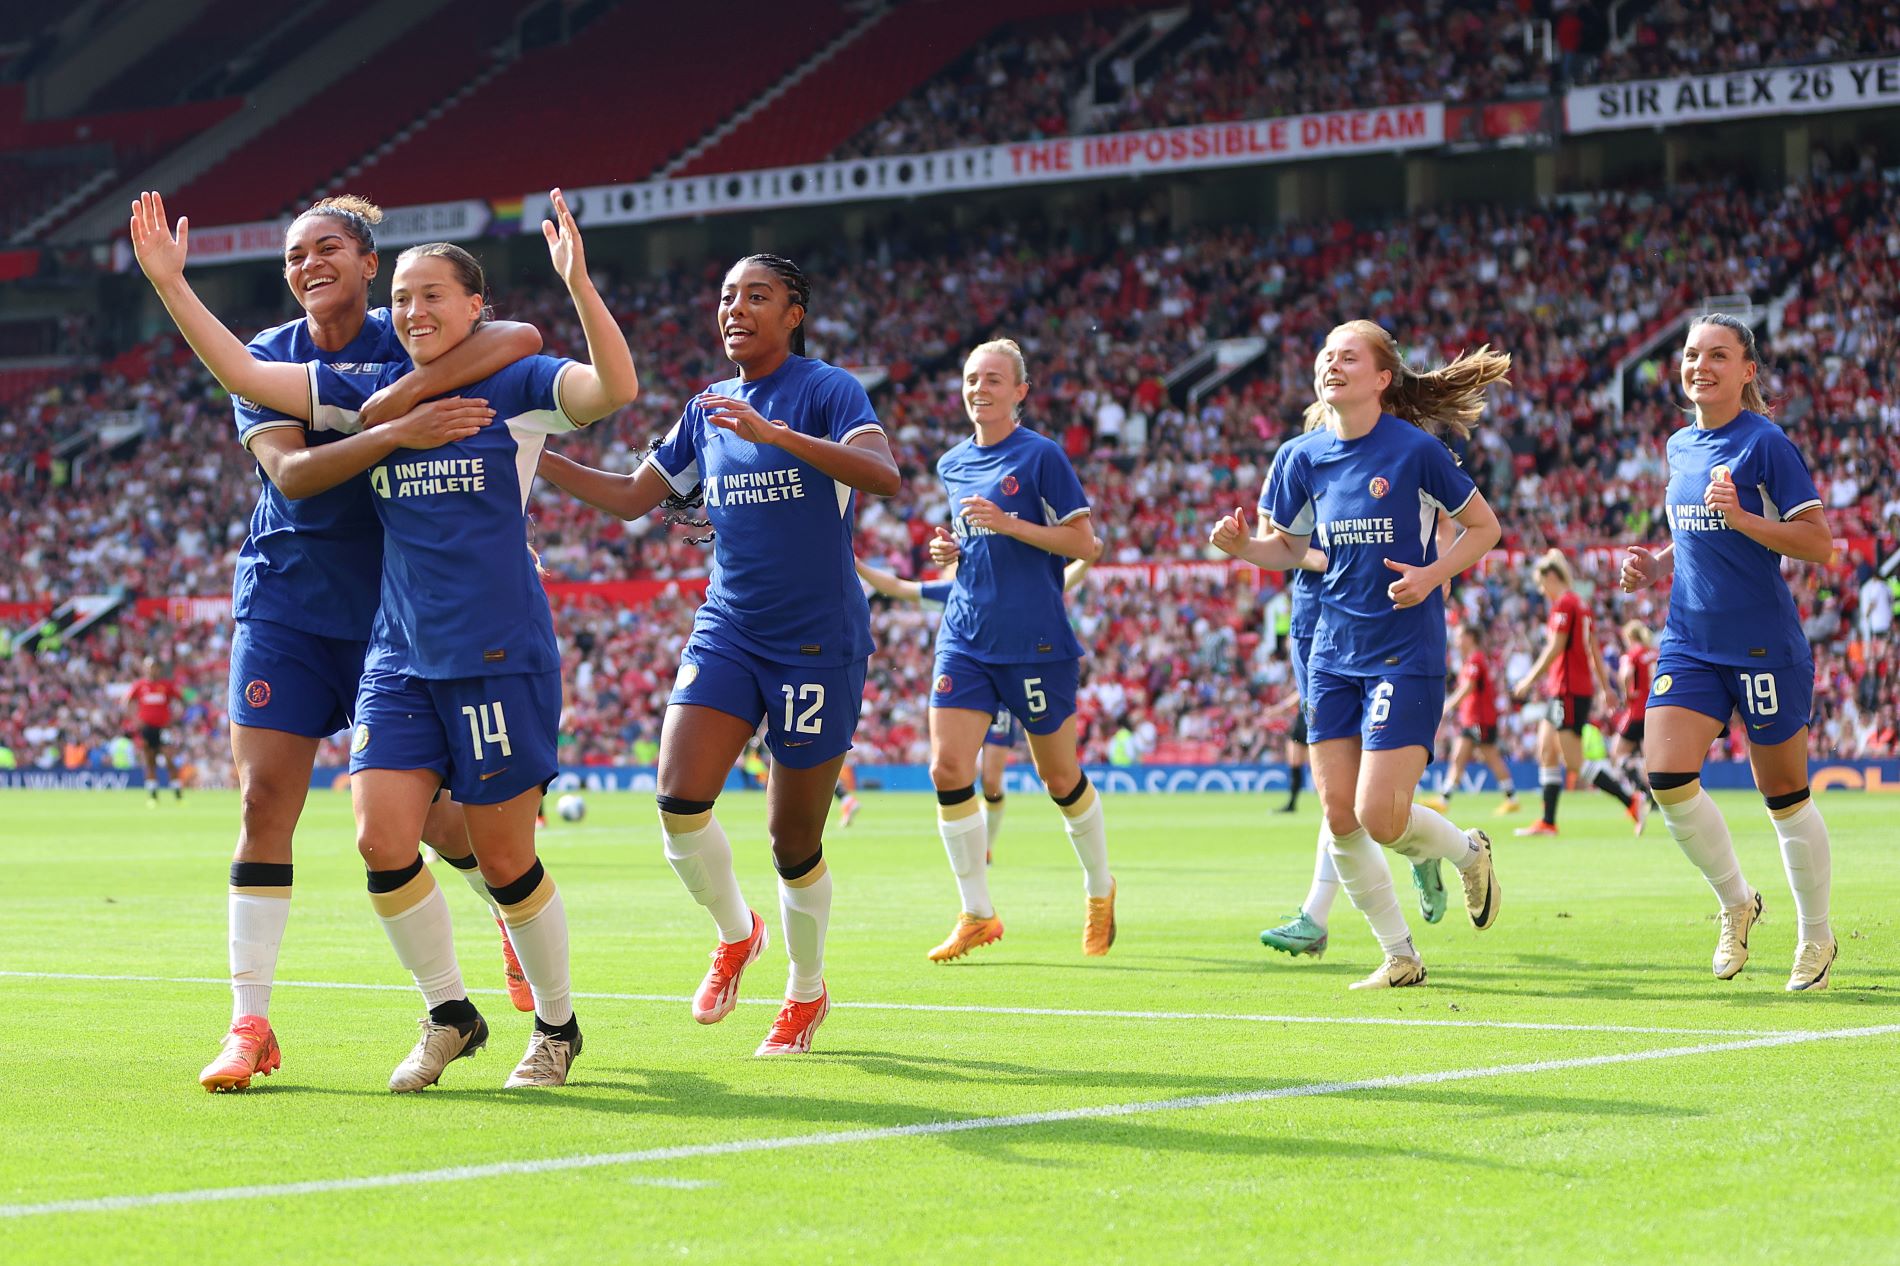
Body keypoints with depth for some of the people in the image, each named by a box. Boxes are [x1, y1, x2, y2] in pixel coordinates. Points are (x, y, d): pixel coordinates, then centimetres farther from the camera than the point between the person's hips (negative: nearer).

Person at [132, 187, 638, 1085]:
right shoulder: (368, 394, 9)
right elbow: (242, 373, 5)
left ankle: (557, 1026, 22)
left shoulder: (517, 385, -4)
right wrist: (170, 283, -4)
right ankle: (449, 1016, 13)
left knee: (504, 860, 0)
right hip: (400, 656, 5)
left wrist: (577, 283, -36)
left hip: (500, 657, -5)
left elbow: (616, 387, -23)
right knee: (382, 842, -8)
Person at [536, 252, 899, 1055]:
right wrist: (535, 456, 7)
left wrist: (775, 434, -36)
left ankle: (807, 992, 25)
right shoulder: (707, 410, 11)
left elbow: (884, 475, -25)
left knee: (793, 838, 2)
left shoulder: (826, 391, -7)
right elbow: (631, 496, 19)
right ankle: (735, 936, 12)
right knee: (680, 797, -16)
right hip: (728, 628, 5)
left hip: (818, 642, -5)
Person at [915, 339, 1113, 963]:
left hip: (1036, 642, -5)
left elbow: (1083, 542, -9)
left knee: (1060, 778, 6)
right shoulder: (952, 465, 12)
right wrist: (950, 549, 4)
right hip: (965, 640, 5)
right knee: (947, 767, -10)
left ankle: (1100, 891, 31)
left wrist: (1008, 524, -19)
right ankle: (977, 916, -1)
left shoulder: (1041, 455, -7)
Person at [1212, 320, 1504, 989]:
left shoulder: (1416, 449, -9)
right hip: (1334, 652, 5)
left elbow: (1483, 526, 0)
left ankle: (1468, 850, 21)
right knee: (1339, 817, 1)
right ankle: (1400, 956, 16)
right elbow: (1288, 546, 15)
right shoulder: (1302, 456, 4)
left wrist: (1432, 574, -14)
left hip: (1406, 652, -5)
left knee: (1380, 817, -13)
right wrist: (1239, 545, -6)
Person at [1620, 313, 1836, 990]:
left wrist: (1742, 518, -24)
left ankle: (1816, 935, 22)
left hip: (1764, 643, -5)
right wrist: (1655, 564, 8)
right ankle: (1736, 901, 10)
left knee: (1784, 795, 4)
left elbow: (1819, 542, -13)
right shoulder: (1680, 446, 11)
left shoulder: (1766, 443, -10)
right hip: (1690, 641, 6)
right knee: (1666, 776, -12)